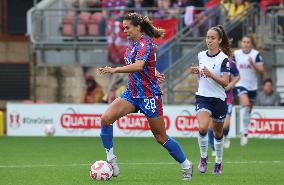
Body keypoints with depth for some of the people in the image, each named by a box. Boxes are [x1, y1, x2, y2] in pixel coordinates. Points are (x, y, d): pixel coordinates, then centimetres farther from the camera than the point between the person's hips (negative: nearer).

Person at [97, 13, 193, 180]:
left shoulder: (144, 44, -18)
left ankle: (186, 165, 20)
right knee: (106, 118, -14)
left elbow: (138, 66, -36)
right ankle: (111, 159, -8)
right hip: (132, 93, 8)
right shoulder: (132, 42, 7)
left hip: (149, 95, -8)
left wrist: (115, 70, -43)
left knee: (161, 137, 3)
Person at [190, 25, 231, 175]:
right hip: (202, 97, 2)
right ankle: (203, 157, -4)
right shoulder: (201, 55, 5)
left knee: (217, 133, 13)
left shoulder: (223, 59, -11)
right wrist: (196, 72, -1)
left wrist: (211, 74, -28)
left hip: (218, 99, -2)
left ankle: (218, 162, 32)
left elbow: (225, 82, -15)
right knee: (203, 128, -23)